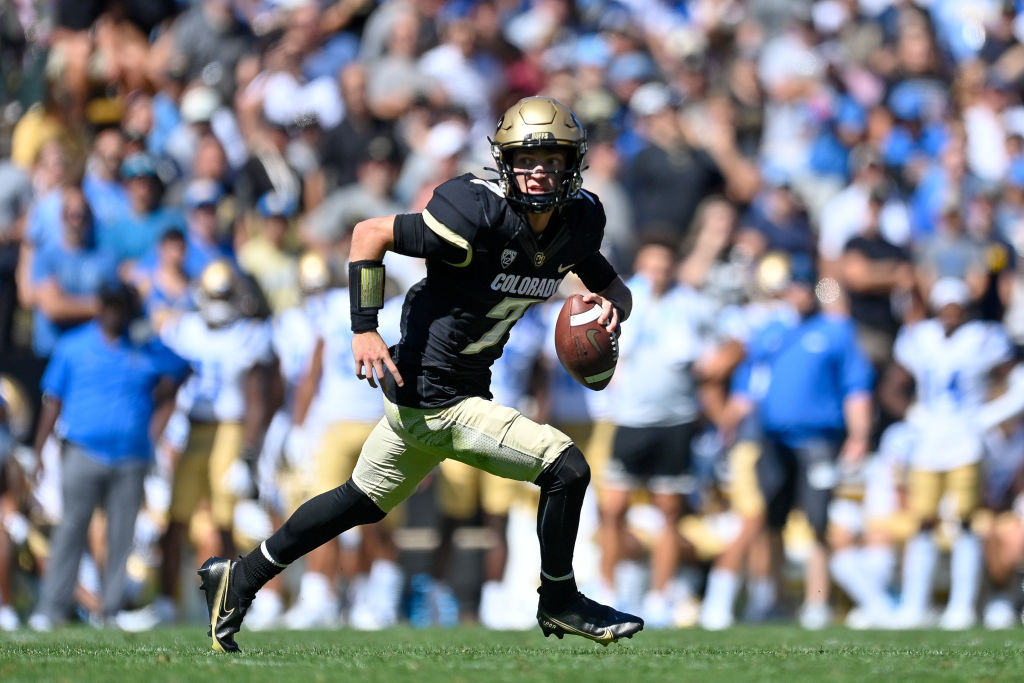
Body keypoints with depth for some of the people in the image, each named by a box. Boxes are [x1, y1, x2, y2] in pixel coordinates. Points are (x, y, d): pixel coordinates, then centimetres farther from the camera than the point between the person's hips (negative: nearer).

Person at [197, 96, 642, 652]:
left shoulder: (576, 225, -1)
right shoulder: (480, 219, -24)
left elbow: (611, 286, 13)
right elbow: (369, 234, -18)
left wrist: (611, 306, -11)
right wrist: (364, 329, -24)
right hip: (434, 399, -8)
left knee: (362, 502, 22)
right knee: (566, 470, -11)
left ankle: (239, 579, 36)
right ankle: (559, 603, 10)